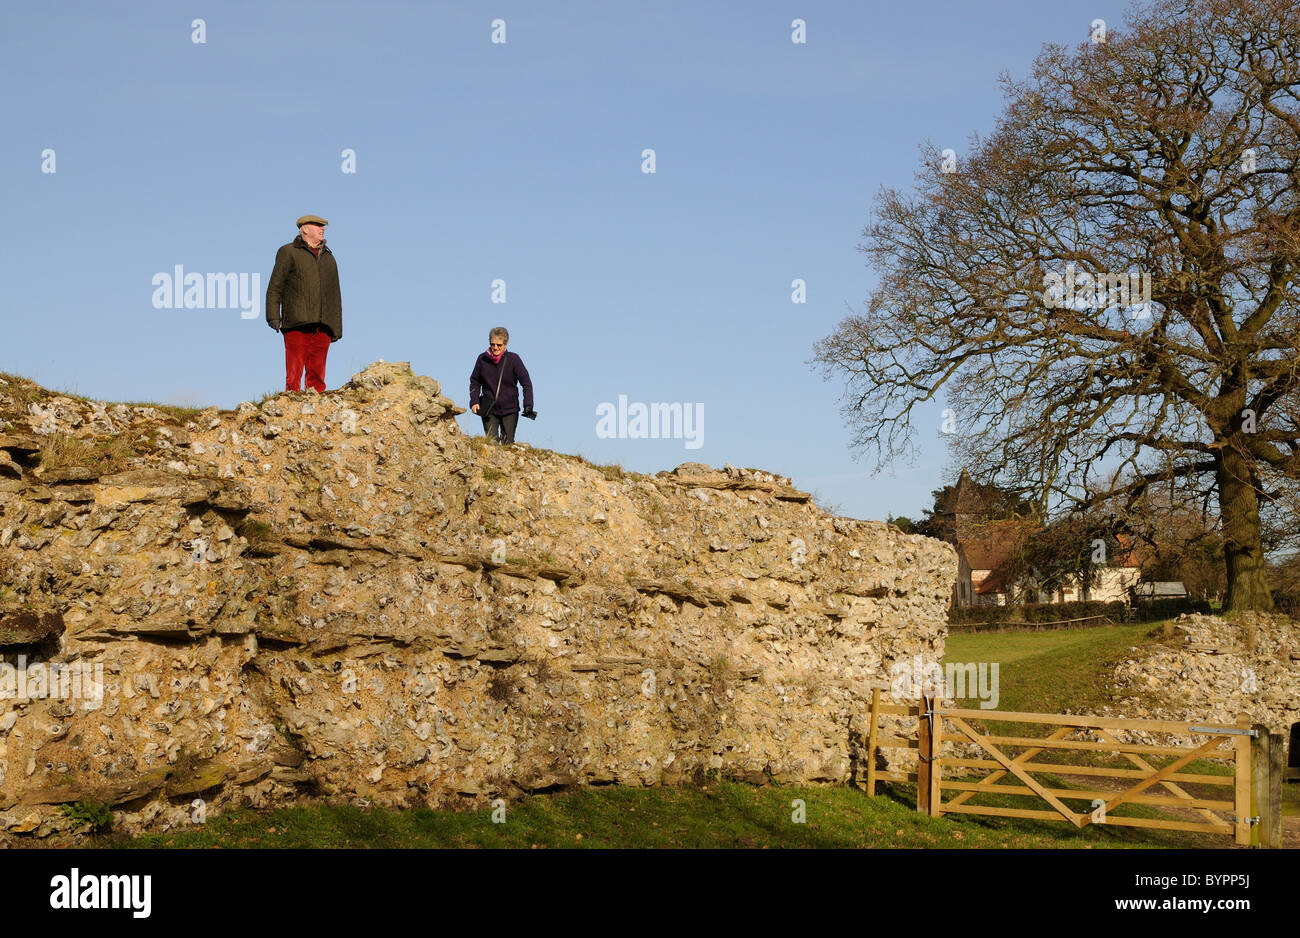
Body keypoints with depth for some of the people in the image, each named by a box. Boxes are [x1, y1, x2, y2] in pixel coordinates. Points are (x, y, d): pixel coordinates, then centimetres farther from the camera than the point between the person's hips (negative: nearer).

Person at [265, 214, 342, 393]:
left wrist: (337, 328, 18)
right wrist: (273, 316, -9)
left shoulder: (329, 258, 25)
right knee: (294, 373, -10)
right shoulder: (288, 252, 10)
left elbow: (335, 296, 25)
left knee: (317, 374, 1)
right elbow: (275, 287, 4)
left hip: (322, 327, 4)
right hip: (297, 324, -4)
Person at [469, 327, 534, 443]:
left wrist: (528, 405, -15)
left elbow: (526, 383, -5)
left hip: (510, 409, -1)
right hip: (489, 410, 1)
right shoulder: (482, 359, -1)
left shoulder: (513, 359, -7)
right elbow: (475, 382, 11)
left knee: (508, 443, 3)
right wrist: (474, 401, -2)